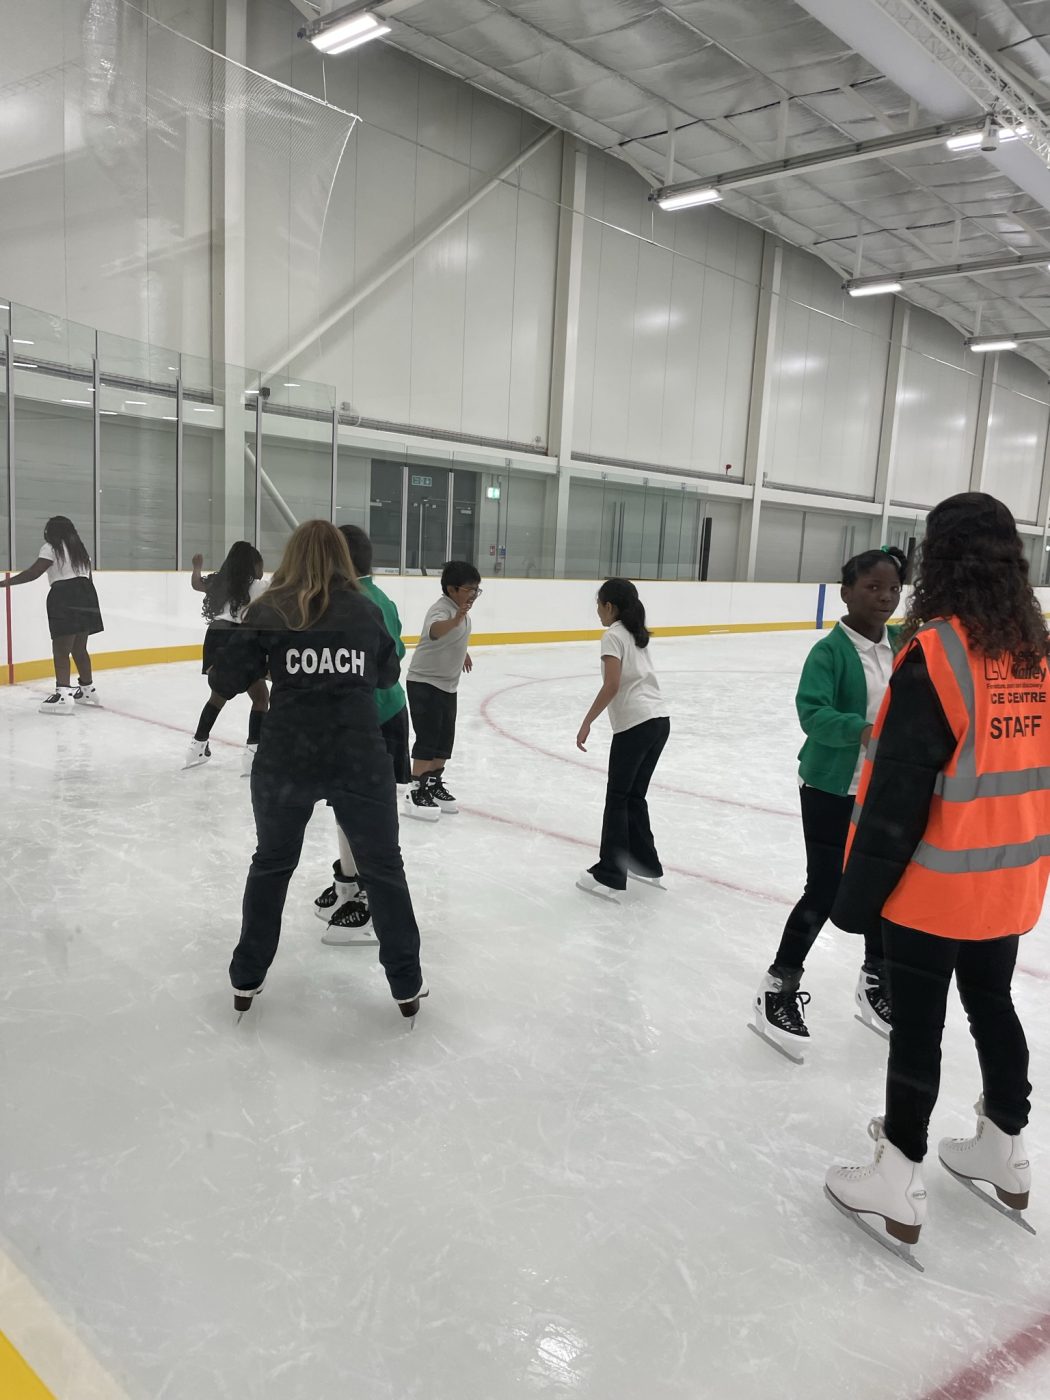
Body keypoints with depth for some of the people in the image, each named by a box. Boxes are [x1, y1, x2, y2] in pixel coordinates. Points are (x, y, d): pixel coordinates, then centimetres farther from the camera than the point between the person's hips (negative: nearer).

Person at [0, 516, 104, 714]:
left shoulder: (51, 548, -2)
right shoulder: (80, 549, 21)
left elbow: (33, 572, -12)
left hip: (64, 598, -8)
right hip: (85, 596, 8)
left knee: (61, 650, -11)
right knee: (79, 648, 19)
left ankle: (63, 695, -21)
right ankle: (88, 689, 28)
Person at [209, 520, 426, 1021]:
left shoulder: (271, 610, -1)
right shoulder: (366, 610, 4)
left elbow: (224, 681, -2)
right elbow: (388, 675, 17)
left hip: (286, 758, 0)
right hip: (360, 757, 0)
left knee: (272, 863, 21)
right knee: (383, 867, 15)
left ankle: (246, 979, 31)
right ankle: (406, 983, 23)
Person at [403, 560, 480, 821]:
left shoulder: (460, 609, 5)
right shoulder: (442, 609, -23)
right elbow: (434, 630, -48)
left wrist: (463, 653, 42)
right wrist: (456, 619, -66)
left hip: (447, 684, 9)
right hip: (424, 683, -9)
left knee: (445, 739, 14)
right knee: (428, 738, -9)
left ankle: (434, 783, 28)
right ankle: (416, 792, -1)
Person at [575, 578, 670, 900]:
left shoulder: (613, 635, -6)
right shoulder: (636, 633, 18)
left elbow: (612, 686, -16)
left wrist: (586, 723, -14)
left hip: (636, 724, -8)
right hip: (659, 720, 8)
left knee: (617, 798, -1)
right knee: (635, 796, 17)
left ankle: (609, 876, 2)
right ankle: (646, 865, 25)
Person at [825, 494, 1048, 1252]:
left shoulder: (936, 654, -22)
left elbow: (901, 791, -22)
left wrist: (861, 890, -14)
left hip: (936, 885, -7)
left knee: (917, 1025, 6)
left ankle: (899, 1181, 21)